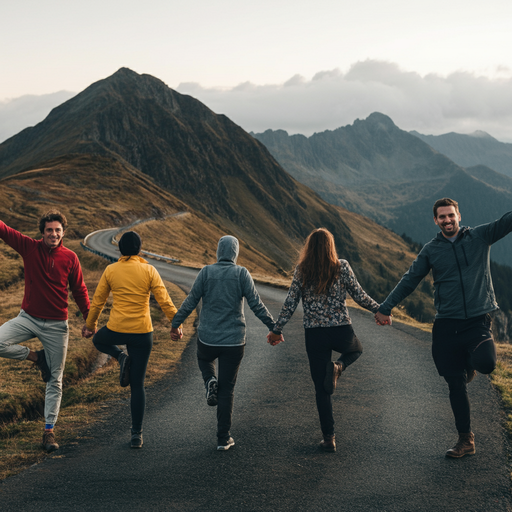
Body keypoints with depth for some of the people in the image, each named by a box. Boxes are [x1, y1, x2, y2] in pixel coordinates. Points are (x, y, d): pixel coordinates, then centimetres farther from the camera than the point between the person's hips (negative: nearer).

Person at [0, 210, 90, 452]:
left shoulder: (70, 258, -5)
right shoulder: (30, 248, -5)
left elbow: (79, 290, 5)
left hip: (56, 325, 0)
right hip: (28, 318, 1)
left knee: (55, 380, 4)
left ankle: (49, 431, 14)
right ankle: (36, 357, 3)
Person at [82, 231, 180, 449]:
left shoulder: (110, 271, -1)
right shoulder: (149, 271, -4)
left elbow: (97, 301, 6)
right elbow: (165, 301, -6)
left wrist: (90, 325, 21)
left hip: (116, 329, 0)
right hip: (142, 333, 0)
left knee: (99, 340, 37)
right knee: (137, 385, 9)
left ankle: (121, 357, 7)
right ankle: (136, 434, 9)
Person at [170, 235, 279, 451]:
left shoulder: (206, 272, -4)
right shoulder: (241, 273, -7)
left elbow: (190, 302, -3)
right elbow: (256, 304, -8)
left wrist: (175, 324, 8)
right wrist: (274, 328, 1)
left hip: (207, 338, 1)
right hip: (234, 340, -1)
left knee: (204, 360, 36)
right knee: (227, 389, 9)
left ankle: (210, 381, 4)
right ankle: (223, 438, 9)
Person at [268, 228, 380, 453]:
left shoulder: (301, 271, -2)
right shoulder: (342, 267, -4)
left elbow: (290, 304, 0)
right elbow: (359, 295, -1)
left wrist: (276, 330, 10)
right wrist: (379, 310, 16)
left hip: (315, 334, 1)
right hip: (342, 331, -1)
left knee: (321, 389, 11)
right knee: (356, 349, 36)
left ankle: (329, 438, 10)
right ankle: (338, 366, 3)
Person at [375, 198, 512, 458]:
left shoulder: (480, 236, 4)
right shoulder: (431, 250, 8)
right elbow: (409, 281, 14)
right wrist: (385, 308, 12)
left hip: (477, 321, -2)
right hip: (446, 324, 2)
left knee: (486, 363, -28)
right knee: (456, 385, 4)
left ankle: (471, 361, 12)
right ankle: (465, 441, 18)